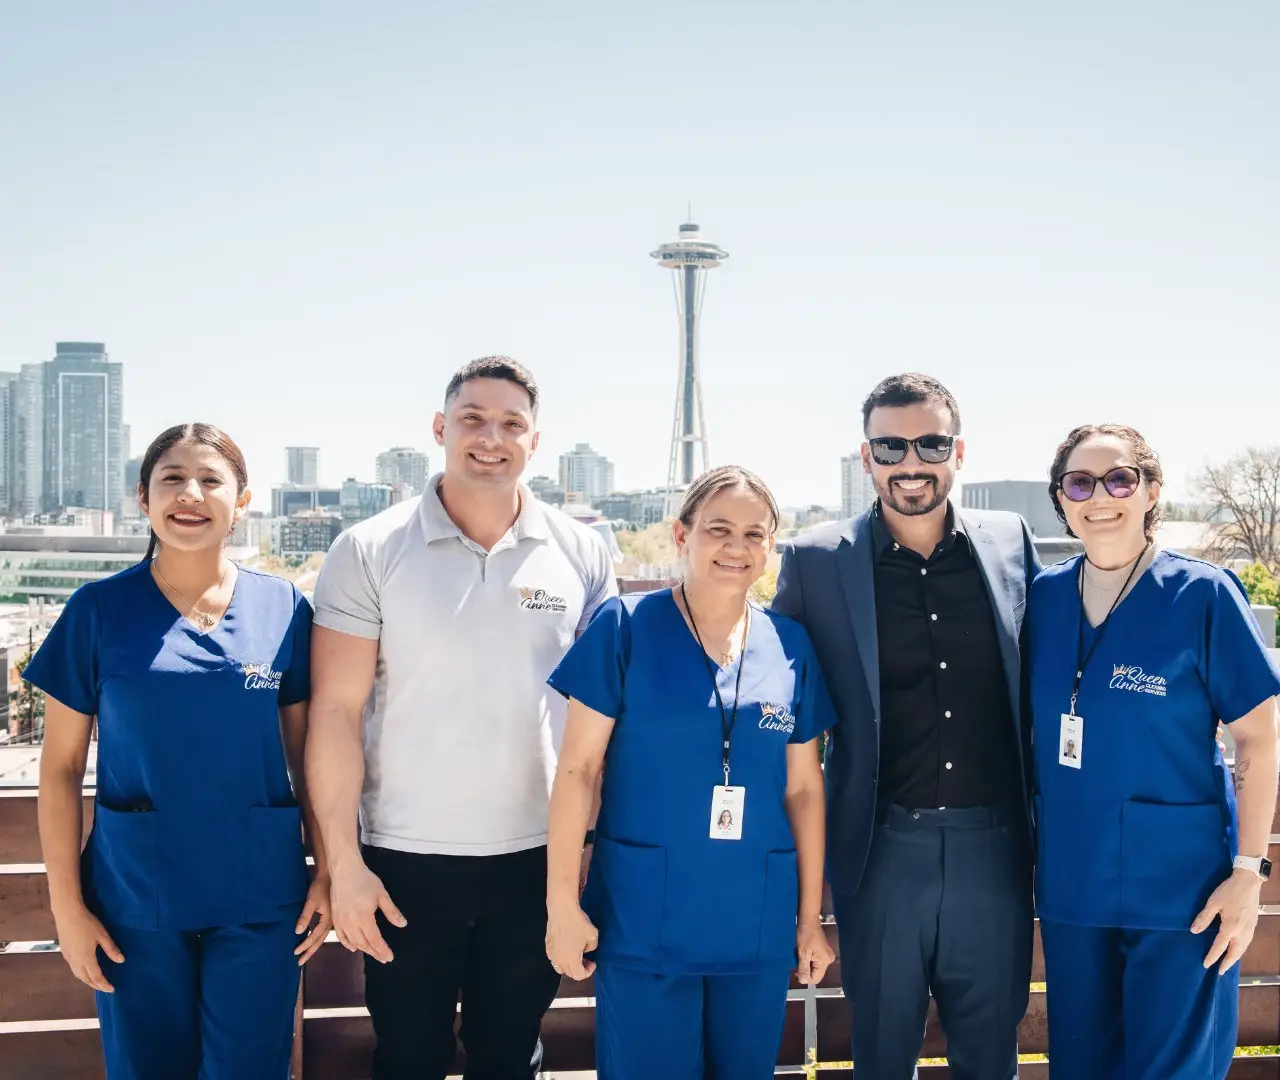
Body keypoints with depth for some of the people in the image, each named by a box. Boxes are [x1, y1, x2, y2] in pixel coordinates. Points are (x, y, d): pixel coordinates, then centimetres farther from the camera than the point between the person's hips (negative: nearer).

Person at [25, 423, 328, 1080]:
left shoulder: (283, 608, 0)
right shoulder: (99, 609, -3)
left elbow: (305, 751, 5)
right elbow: (61, 766, -1)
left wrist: (326, 871, 0)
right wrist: (66, 904, -4)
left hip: (259, 896, 1)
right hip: (135, 899, 0)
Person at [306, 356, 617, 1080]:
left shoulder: (583, 555, 0)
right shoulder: (370, 553, -6)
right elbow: (337, 713, -6)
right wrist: (345, 863, -10)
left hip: (537, 859, 2)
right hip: (406, 860, -1)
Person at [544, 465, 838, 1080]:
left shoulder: (791, 646, 4)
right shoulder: (626, 628, -6)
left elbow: (803, 789, 8)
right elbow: (578, 770, -6)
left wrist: (811, 917, 9)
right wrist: (562, 900, -9)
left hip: (757, 923, 3)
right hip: (642, 918, -3)